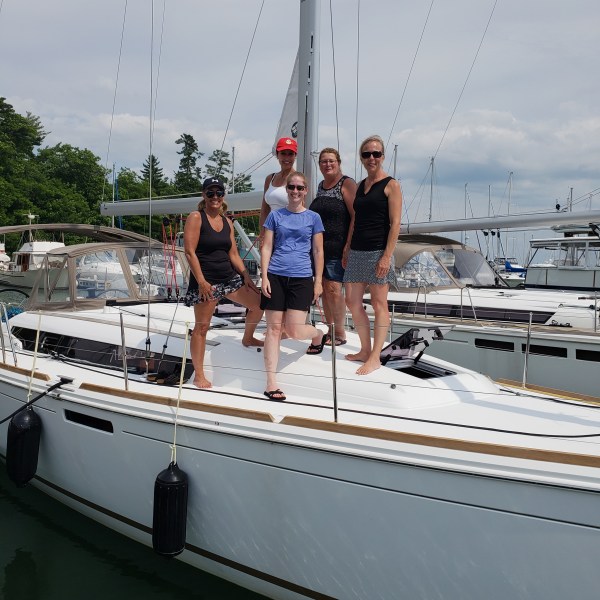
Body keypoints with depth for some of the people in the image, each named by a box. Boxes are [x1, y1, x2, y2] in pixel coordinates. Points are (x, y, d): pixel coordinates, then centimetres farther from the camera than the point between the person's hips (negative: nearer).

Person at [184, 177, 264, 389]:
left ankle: (247, 338, 36)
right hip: (206, 281, -7)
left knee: (258, 303, 10)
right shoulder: (196, 218, -8)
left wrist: (245, 275, 4)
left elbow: (233, 254, 14)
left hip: (229, 277, 7)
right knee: (202, 326, -2)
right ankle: (199, 375, 7)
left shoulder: (227, 222, 11)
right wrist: (201, 281, -19)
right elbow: (190, 252, -14)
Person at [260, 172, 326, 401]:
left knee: (294, 330, -7)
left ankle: (319, 335, 29)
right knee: (273, 328, -1)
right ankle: (271, 382, 2)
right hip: (275, 276, 1)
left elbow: (318, 251, 8)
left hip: (301, 278, -1)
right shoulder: (275, 215, 8)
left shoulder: (313, 218, 7)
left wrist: (318, 281, 3)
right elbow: (266, 247, 6)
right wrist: (264, 277, -3)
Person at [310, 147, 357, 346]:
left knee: (333, 287, -11)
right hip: (319, 245, 7)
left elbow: (356, 216, -13)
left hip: (337, 246, -7)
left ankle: (340, 333, -2)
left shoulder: (347, 184, -6)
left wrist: (349, 245, -20)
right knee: (324, 288, 7)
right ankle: (330, 330, 16)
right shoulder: (321, 186, 17)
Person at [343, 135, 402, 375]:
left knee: (379, 304, 0)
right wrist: (348, 249, 13)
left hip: (378, 251, -7)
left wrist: (387, 256, -17)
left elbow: (395, 223, -10)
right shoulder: (359, 186, 15)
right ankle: (365, 350, 20)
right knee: (352, 301, 6)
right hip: (357, 251, 7)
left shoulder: (391, 185, -4)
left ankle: (375, 358, 6)